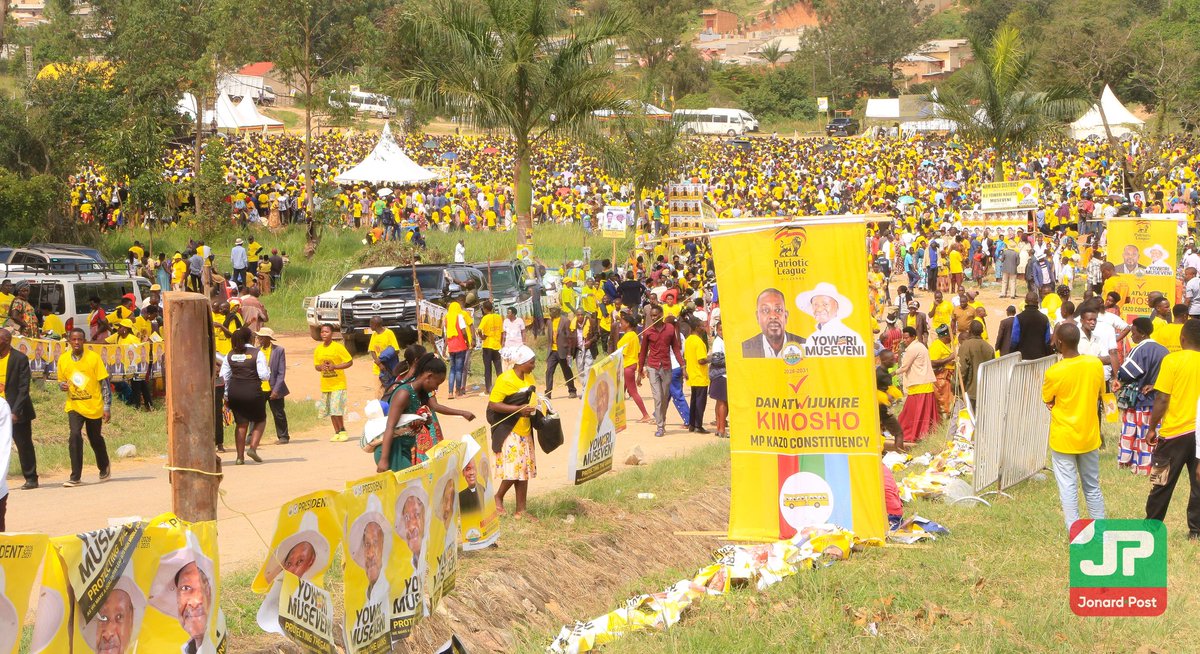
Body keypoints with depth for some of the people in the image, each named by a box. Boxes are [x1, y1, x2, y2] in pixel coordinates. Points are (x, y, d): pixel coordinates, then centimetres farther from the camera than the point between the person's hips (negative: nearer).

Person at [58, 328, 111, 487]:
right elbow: (61, 381, 14)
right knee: (75, 436, -19)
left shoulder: (93, 357, -8)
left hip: (94, 406, -1)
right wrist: (62, 385, -11)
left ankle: (104, 468, 42)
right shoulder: (63, 359, 0)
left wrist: (107, 407, -9)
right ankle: (75, 478, -15)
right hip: (74, 406, 1)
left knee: (96, 439, 13)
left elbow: (104, 383, -5)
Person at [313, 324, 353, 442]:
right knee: (331, 411, 6)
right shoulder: (318, 349, 7)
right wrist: (321, 367, -9)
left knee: (336, 410, -13)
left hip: (338, 384, -5)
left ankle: (342, 431, -1)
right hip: (325, 385, 5)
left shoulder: (338, 347, -8)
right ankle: (337, 433, 14)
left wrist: (334, 366, -18)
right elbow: (316, 365, 15)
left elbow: (350, 362, -7)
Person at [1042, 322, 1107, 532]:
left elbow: (1048, 402, -3)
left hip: (1063, 440, -4)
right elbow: (1099, 395, 8)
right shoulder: (1096, 364, -7)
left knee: (1068, 489, 2)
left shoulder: (1054, 373, -19)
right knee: (1093, 487, 16)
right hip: (1089, 436, 4)